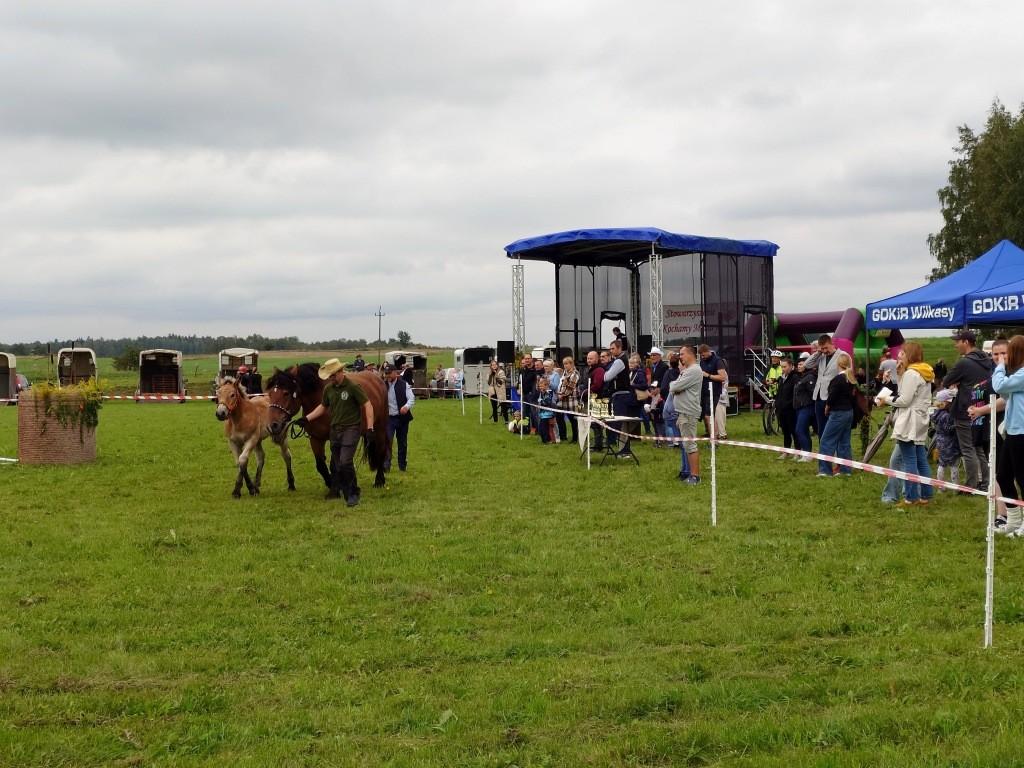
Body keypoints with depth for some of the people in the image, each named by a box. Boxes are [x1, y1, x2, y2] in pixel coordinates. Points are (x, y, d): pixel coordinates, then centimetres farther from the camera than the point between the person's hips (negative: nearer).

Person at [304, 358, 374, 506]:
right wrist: (307, 418, 12)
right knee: (335, 463, 13)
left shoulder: (353, 387, -13)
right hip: (335, 429, 6)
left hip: (351, 429, -6)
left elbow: (367, 405, -12)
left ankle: (353, 494, -8)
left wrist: (370, 427, -19)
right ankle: (336, 490, 28)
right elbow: (323, 407, 20)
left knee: (345, 461, -17)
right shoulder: (328, 389, 6)